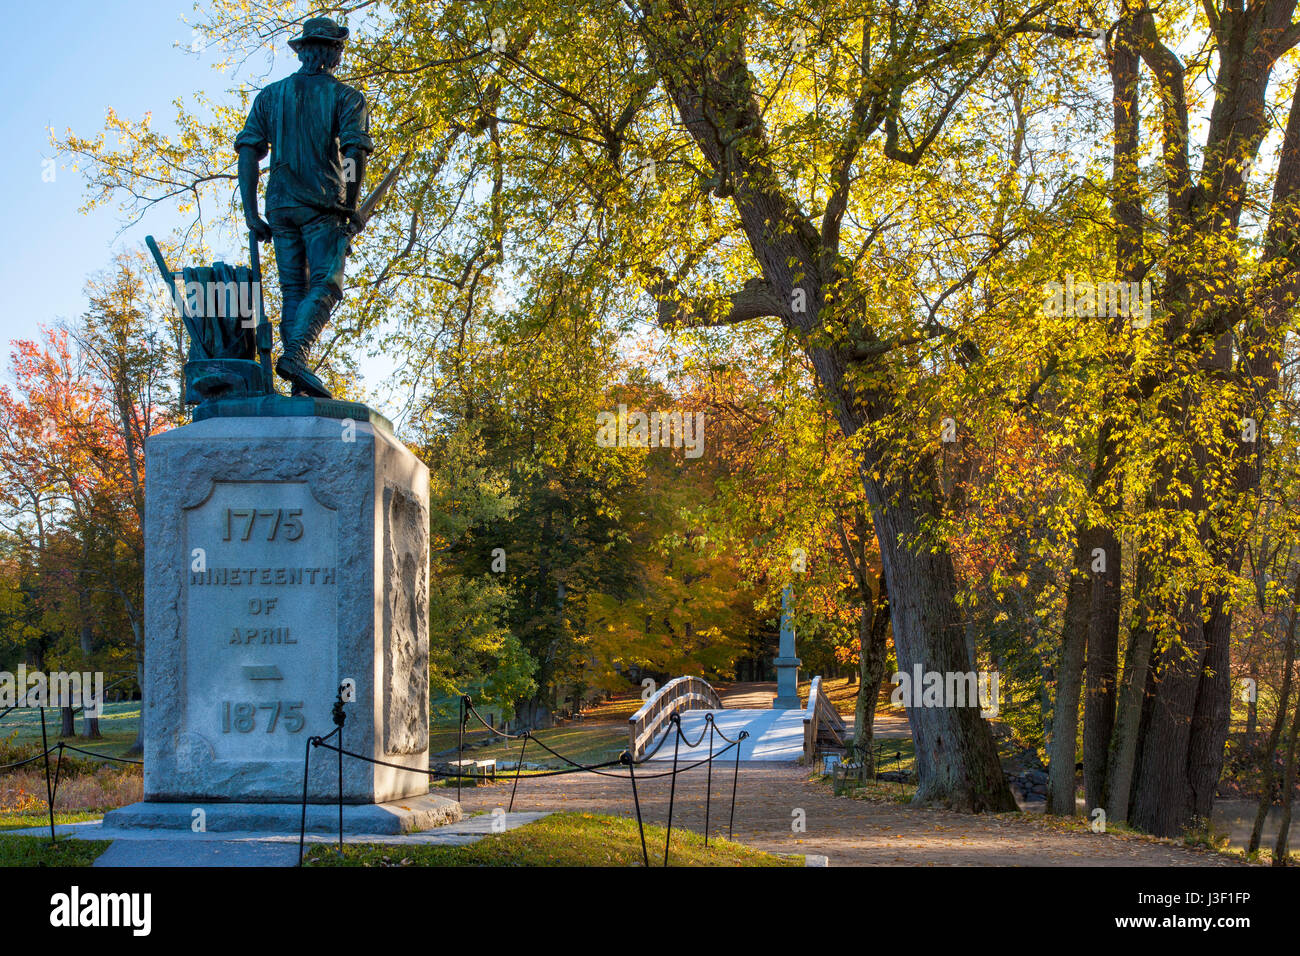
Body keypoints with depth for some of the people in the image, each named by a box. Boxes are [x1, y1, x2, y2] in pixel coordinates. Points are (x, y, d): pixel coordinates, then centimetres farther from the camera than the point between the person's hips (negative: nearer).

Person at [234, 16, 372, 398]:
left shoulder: (271, 95, 14)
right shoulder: (346, 96, 2)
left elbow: (248, 151, 5)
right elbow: (355, 151, -11)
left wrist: (251, 211, 3)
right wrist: (350, 208, -2)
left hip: (281, 207, 4)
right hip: (323, 207, -4)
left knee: (294, 290, 7)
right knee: (326, 285, -8)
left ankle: (297, 384, -1)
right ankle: (295, 355, -31)